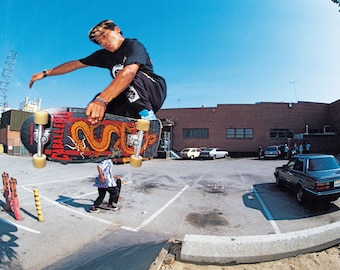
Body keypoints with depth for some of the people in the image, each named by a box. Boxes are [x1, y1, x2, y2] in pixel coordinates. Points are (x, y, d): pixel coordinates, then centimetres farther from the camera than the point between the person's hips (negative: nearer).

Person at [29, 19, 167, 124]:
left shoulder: (134, 46, -13)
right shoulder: (105, 55, 9)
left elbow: (129, 72, -34)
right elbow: (75, 64, 15)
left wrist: (102, 99, -46)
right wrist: (45, 73, 13)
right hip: (129, 99, 6)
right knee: (94, 112, -11)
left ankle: (148, 118, -29)